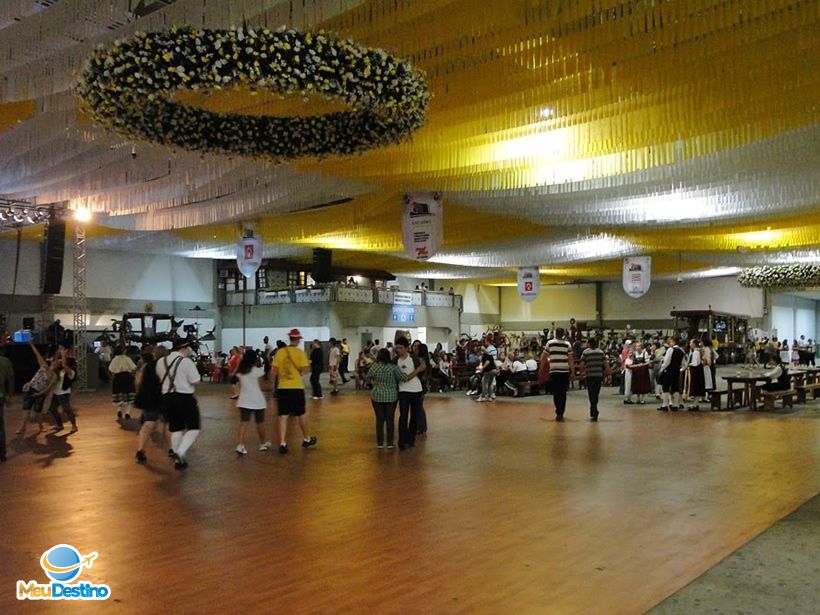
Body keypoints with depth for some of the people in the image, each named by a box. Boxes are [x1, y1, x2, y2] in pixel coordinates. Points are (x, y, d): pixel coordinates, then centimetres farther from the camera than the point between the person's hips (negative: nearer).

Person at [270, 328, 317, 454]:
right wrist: (308, 364, 8)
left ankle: (282, 443, -3)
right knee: (301, 414, 15)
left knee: (283, 417, 4)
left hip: (282, 388, 1)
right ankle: (306, 439, 31)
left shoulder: (280, 352, 0)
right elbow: (305, 369, -13)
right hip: (297, 387, -1)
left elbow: (273, 371, -1)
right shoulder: (300, 353, -5)